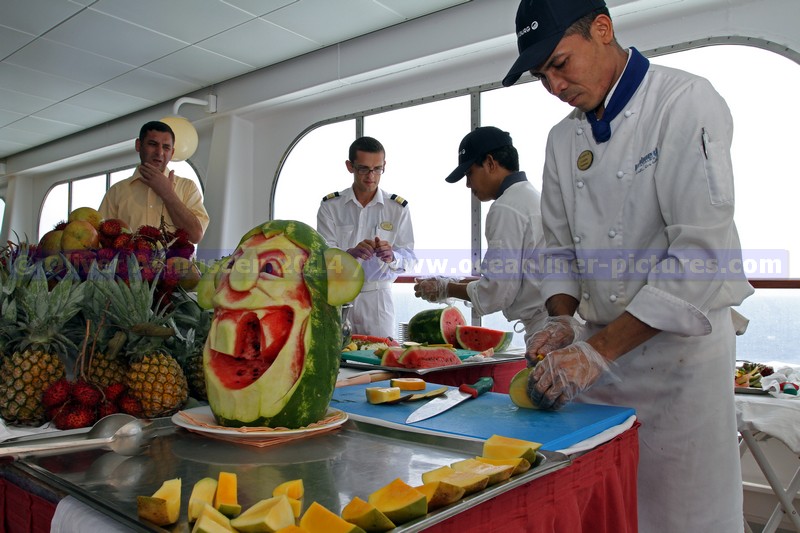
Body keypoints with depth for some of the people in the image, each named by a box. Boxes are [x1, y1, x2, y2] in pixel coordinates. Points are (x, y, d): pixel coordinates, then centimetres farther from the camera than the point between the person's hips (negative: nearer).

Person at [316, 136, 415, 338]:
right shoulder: (330, 205, 1)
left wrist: (391, 256, -25)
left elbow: (409, 257, -2)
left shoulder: (398, 207, 1)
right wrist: (351, 252, -27)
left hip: (377, 298, 0)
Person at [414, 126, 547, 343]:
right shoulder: (533, 197, 17)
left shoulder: (506, 208, -14)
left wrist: (447, 289, -1)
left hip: (544, 330, -9)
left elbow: (498, 292, -16)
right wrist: (456, 283, 17)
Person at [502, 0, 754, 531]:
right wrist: (562, 320, -5)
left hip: (680, 345, -5)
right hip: (600, 347, 6)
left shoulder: (686, 103, -12)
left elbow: (704, 251, -21)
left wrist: (597, 349, -23)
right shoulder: (564, 139, 8)